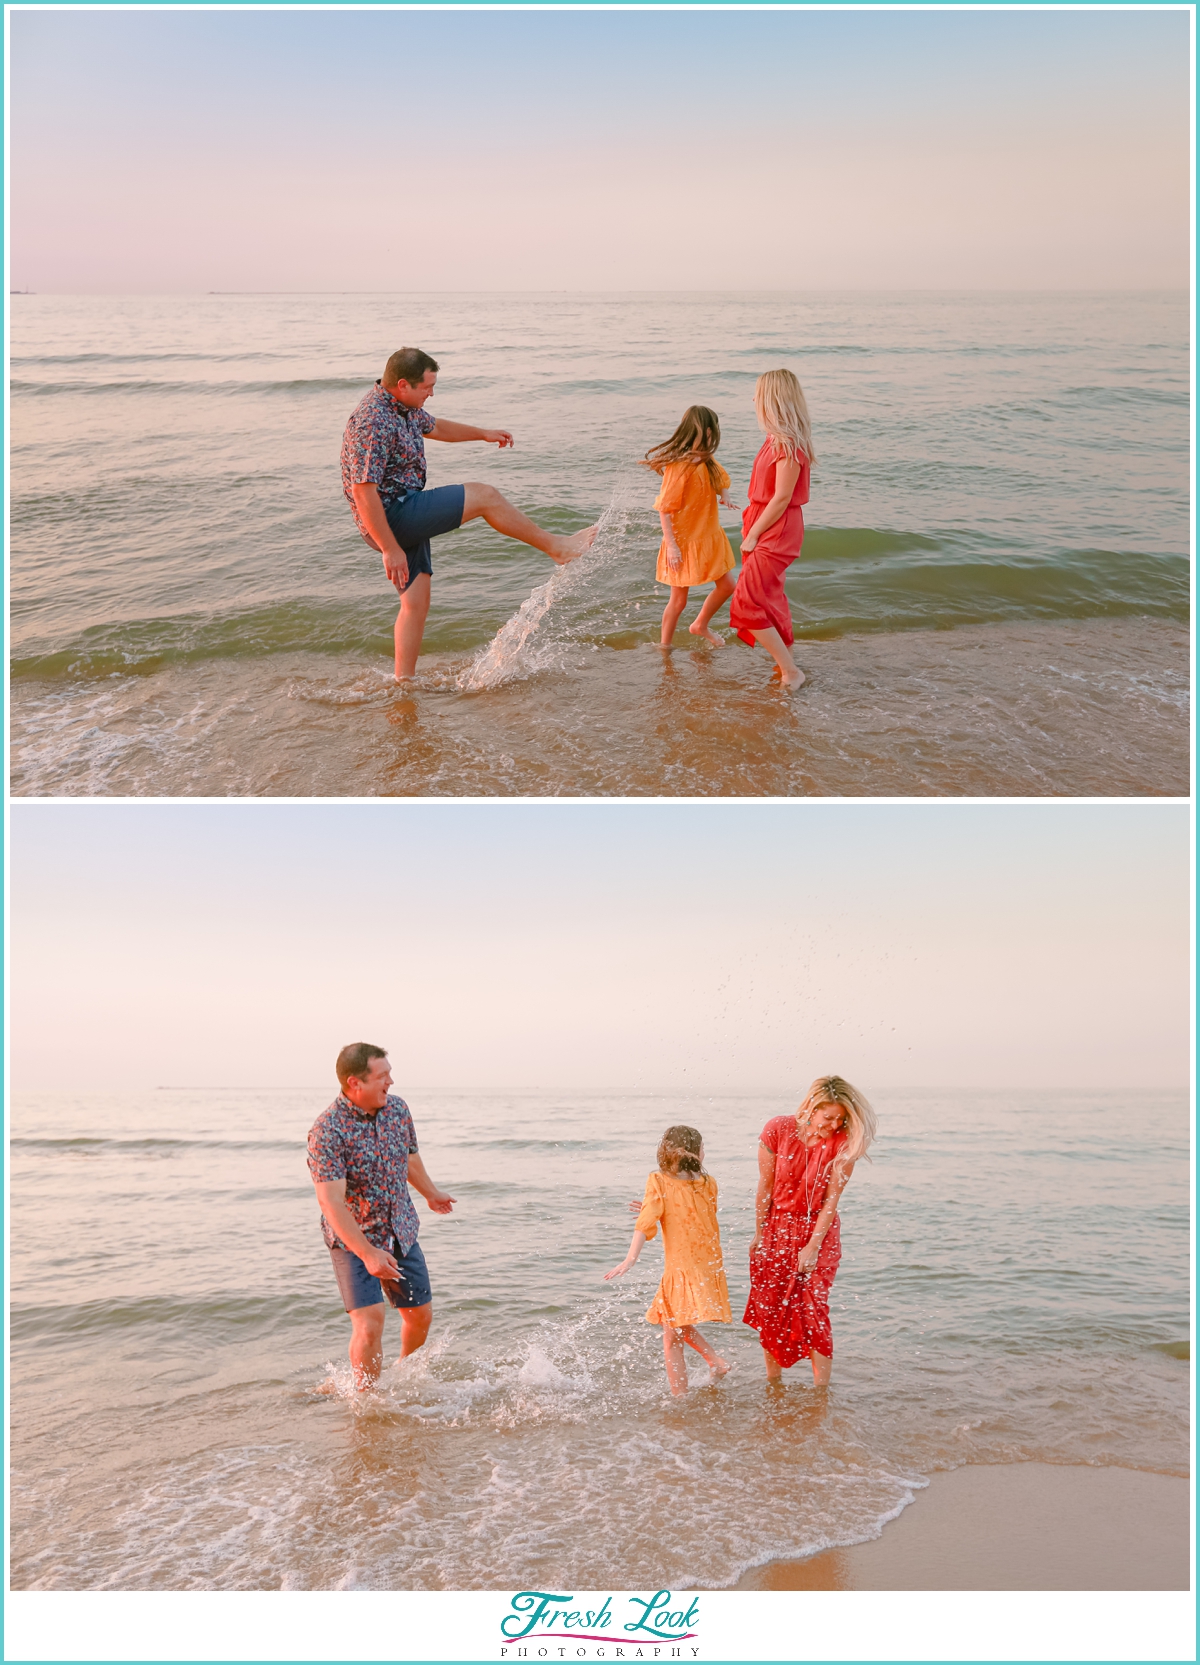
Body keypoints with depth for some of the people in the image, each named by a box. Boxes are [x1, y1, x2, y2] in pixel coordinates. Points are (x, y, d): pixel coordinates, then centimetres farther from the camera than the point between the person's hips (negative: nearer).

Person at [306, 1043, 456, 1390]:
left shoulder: (397, 1108, -4)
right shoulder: (327, 1130, -24)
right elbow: (331, 1201, -29)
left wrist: (431, 1193, 33)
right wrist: (367, 1254, -35)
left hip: (402, 1233, 6)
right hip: (353, 1239, -6)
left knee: (420, 1315, 13)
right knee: (369, 1321, -17)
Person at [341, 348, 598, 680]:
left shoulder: (403, 407, 8)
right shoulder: (373, 421, -24)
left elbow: (433, 426, 32)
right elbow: (362, 491, -27)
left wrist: (482, 433, 35)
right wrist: (390, 550, -26)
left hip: (407, 516, 10)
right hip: (389, 518, -10)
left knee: (416, 602, 11)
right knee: (484, 496, -9)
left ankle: (404, 682, 17)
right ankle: (556, 546, 6)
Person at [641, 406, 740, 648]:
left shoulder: (705, 460, 4)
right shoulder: (679, 465, -21)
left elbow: (721, 478, 24)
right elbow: (665, 508, -20)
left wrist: (724, 496, 1)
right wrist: (671, 544, -23)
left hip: (708, 537, 8)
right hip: (684, 541, -8)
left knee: (726, 586, 12)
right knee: (679, 599, 2)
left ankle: (700, 626, 35)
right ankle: (665, 647, 19)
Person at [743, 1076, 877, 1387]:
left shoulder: (843, 1143, -17)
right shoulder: (778, 1130, -17)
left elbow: (831, 1200, -12)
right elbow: (765, 1188, -7)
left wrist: (812, 1247, -13)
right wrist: (760, 1235, -1)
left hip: (818, 1230, -1)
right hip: (776, 1227, 1)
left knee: (813, 1310, -8)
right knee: (769, 1309, 7)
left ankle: (821, 1391, -2)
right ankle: (773, 1385, 23)